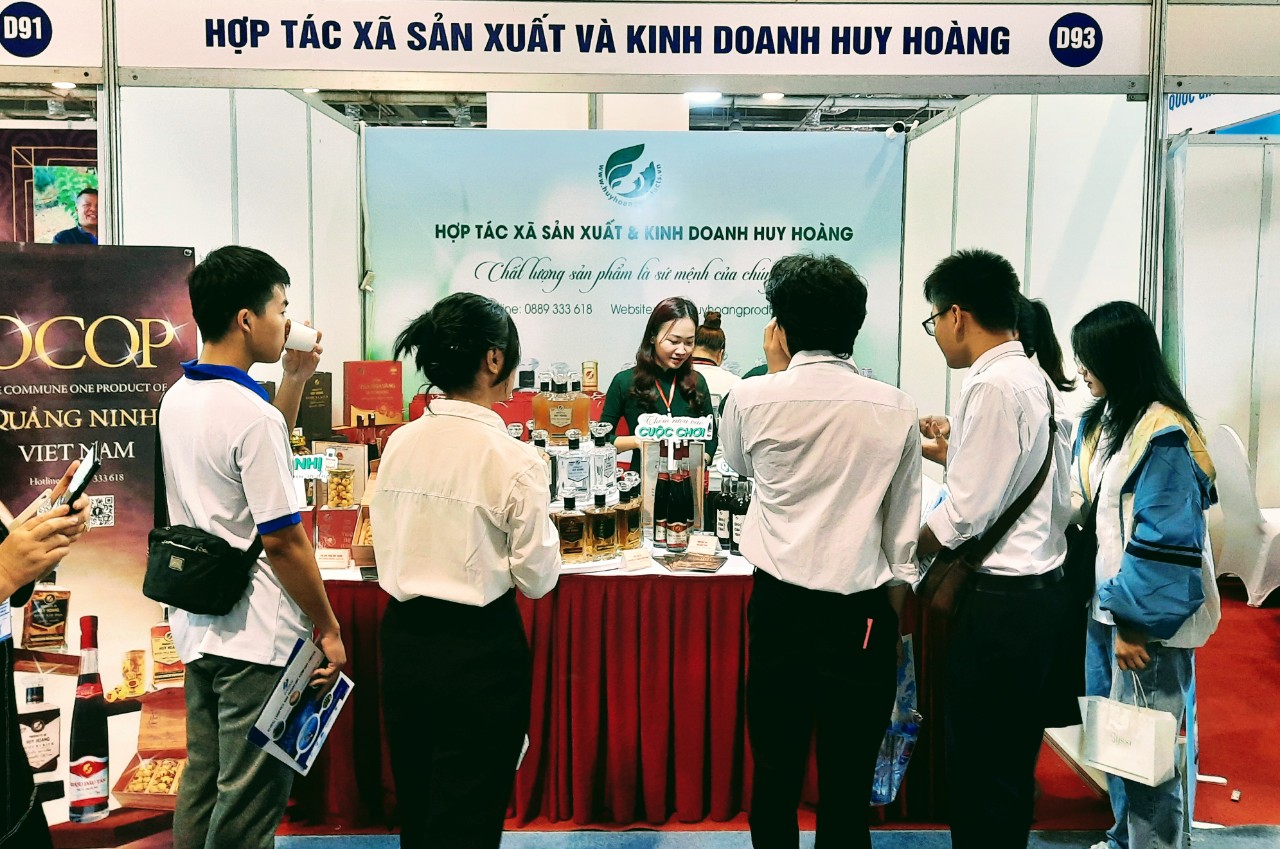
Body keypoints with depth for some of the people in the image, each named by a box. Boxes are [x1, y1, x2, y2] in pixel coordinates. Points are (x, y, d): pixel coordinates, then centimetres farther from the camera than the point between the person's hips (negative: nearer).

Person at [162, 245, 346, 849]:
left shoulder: (177, 398, 6)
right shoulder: (252, 415, -21)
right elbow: (282, 540, -20)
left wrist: (294, 379, 16)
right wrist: (328, 628, -10)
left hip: (196, 625, 9)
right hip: (256, 637, -9)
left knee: (202, 779, 19)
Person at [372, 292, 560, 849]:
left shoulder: (399, 443, -1)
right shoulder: (512, 459, -17)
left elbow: (385, 548, 9)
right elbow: (537, 578, -10)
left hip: (403, 641, 6)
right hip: (479, 650, -5)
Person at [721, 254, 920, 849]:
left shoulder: (752, 399, -5)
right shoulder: (896, 410, -2)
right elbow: (904, 523, 3)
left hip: (779, 605, 0)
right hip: (862, 610, 1)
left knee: (775, 772, 12)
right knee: (848, 781, 9)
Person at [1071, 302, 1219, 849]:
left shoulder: (1162, 436, -19)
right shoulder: (1101, 420, 7)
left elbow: (1164, 542, -21)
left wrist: (1136, 620, -20)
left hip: (1148, 613, -9)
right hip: (1108, 601, 9)